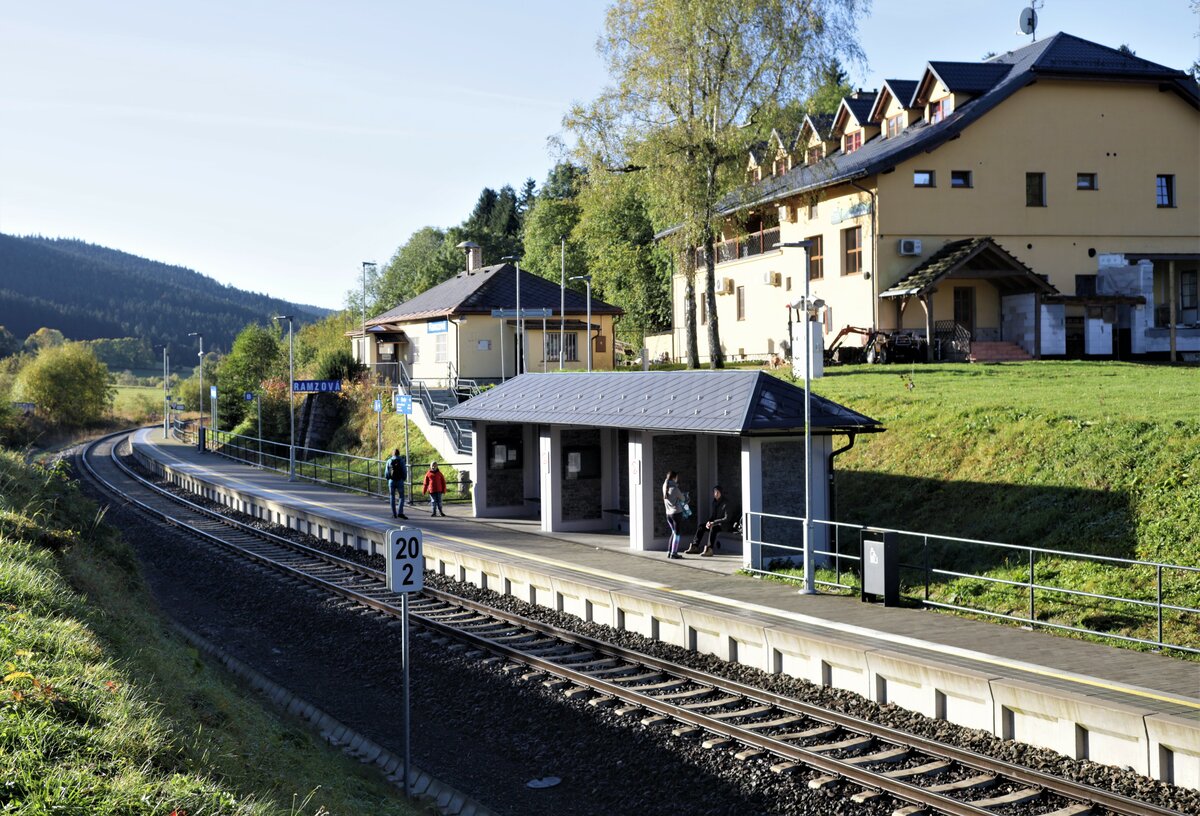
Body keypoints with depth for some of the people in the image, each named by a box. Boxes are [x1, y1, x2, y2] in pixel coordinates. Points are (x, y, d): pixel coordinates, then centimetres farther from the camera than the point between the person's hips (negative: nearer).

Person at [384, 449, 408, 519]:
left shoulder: (389, 461, 1)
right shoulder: (401, 461, -3)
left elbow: (386, 473, 2)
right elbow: (405, 471, -5)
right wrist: (404, 479, 15)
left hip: (391, 481, 2)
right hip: (400, 481, -2)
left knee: (392, 497, 11)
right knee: (401, 497, 3)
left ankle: (394, 514, 10)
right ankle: (400, 512, -13)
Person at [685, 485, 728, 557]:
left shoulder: (725, 504, -10)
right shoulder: (714, 502, 12)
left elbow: (726, 518, -17)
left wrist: (714, 522, -22)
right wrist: (709, 522, -8)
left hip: (722, 524, -8)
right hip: (713, 523, 8)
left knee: (713, 528, -38)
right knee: (700, 526, -13)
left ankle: (709, 550, -50)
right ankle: (695, 547, -17)